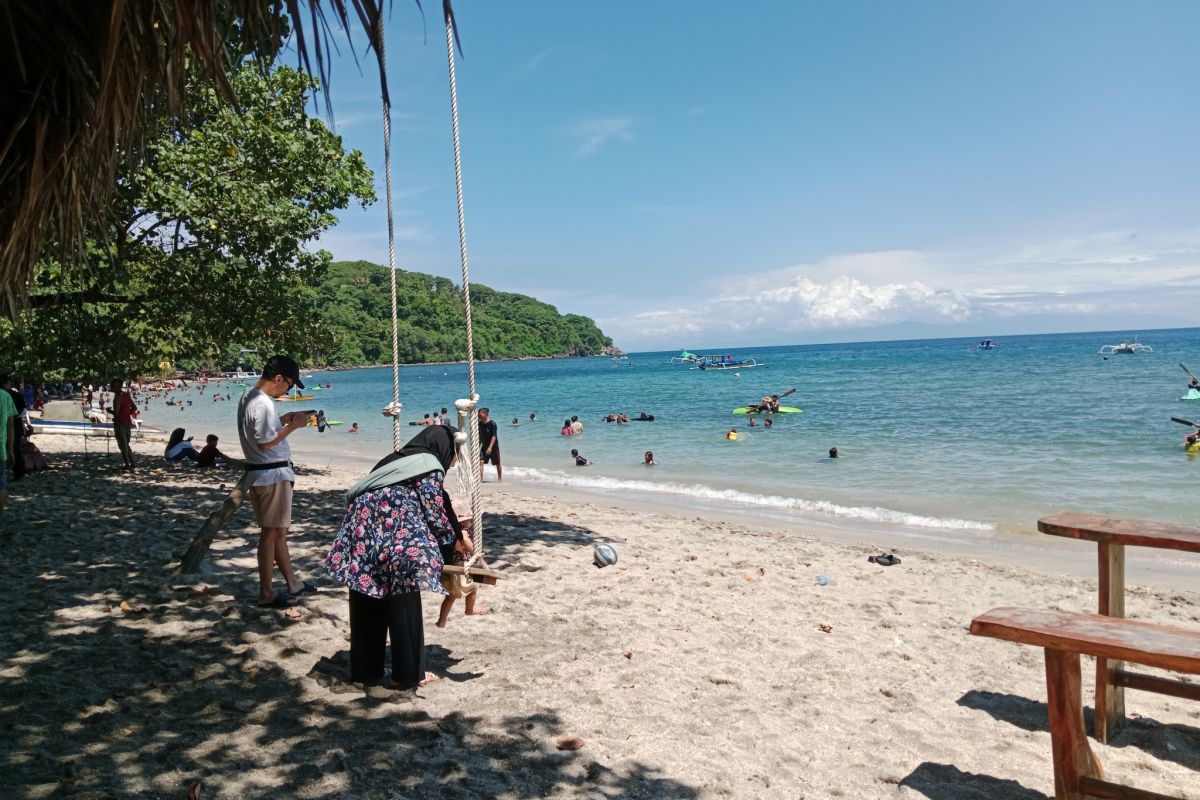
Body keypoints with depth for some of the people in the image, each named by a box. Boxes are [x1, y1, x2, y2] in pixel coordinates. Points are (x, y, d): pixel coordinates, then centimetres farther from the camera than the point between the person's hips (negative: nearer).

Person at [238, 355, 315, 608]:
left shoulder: (248, 398, 10)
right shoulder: (263, 404, -21)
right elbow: (265, 442, -24)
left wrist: (284, 419, 14)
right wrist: (293, 426, -16)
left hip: (261, 473, 10)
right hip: (272, 475, -10)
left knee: (278, 530, 18)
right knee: (271, 532, -1)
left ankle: (293, 583, 30)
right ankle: (266, 594, 8)